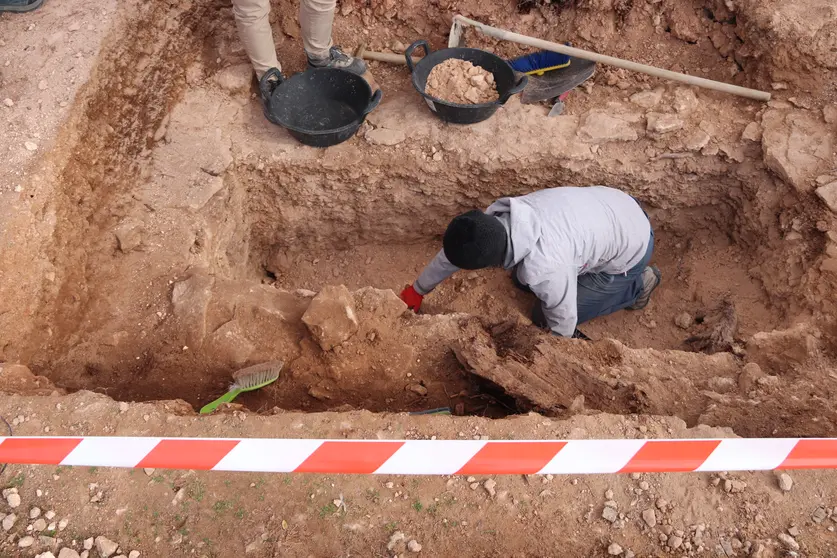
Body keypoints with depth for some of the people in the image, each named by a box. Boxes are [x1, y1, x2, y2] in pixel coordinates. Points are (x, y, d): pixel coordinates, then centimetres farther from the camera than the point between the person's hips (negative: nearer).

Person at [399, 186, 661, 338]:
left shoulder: (544, 270, -41)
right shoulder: (498, 215, -20)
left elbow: (562, 325, -23)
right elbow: (454, 250, -2)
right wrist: (418, 289, 12)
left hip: (631, 246, -6)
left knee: (544, 316, 2)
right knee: (522, 279, 15)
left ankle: (638, 283, 12)